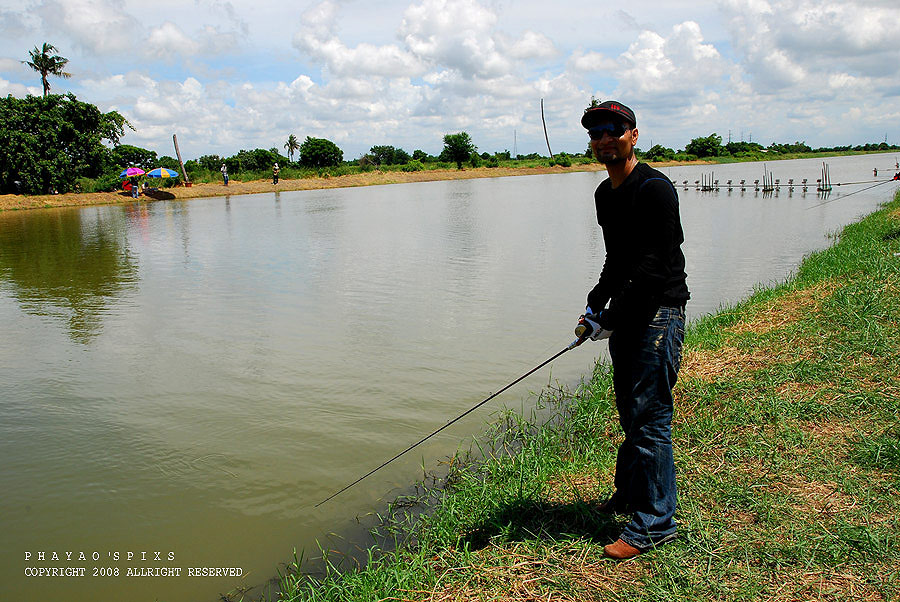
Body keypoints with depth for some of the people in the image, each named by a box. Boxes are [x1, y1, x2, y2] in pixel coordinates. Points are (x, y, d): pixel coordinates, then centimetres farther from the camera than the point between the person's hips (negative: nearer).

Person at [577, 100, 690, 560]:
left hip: (658, 314, -9)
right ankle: (629, 493, 35)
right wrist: (596, 303, 8)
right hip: (625, 314, 9)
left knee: (650, 416, -6)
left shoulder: (654, 188, -15)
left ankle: (654, 523, 4)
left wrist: (612, 319, -17)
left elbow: (655, 267, -20)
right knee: (630, 411, 18)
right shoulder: (605, 194, 13)